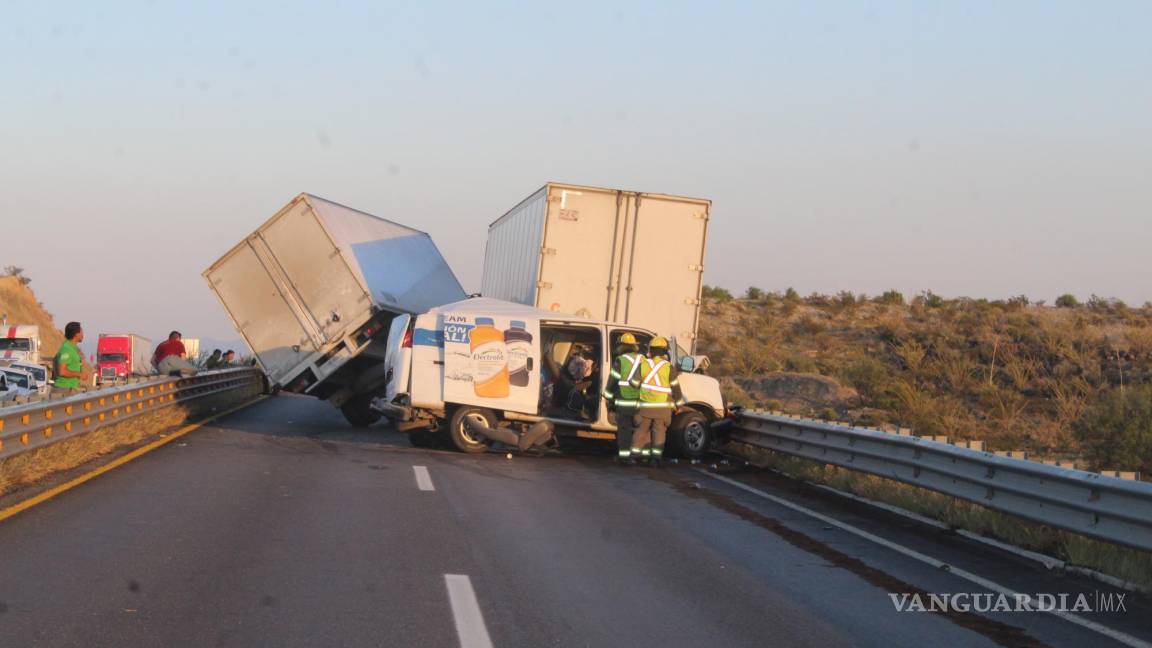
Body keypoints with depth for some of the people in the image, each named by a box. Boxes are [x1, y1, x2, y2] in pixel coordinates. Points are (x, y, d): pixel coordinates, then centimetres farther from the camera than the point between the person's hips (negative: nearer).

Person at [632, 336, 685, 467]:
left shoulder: (644, 364, 0)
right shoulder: (668, 367, -5)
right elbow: (675, 387, 0)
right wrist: (679, 403, 12)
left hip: (645, 405, 2)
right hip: (662, 406, -2)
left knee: (642, 431, 12)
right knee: (659, 432, 4)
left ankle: (634, 455, 12)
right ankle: (656, 457, -3)